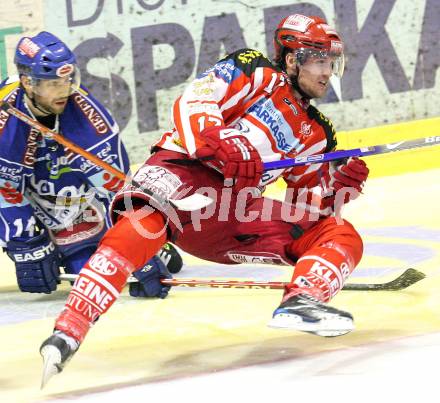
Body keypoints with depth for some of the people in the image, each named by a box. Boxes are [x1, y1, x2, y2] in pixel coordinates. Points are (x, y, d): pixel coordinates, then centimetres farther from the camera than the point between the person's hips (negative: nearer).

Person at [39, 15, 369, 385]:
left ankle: (301, 301, -27)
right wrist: (218, 145, -27)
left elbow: (307, 206, 21)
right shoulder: (257, 73, 6)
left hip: (236, 212, 7)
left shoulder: (316, 134, 24)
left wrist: (339, 185, 2)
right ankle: (68, 332, -48)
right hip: (186, 169, -6)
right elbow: (193, 101, -9)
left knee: (343, 236, 0)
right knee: (146, 221, -40)